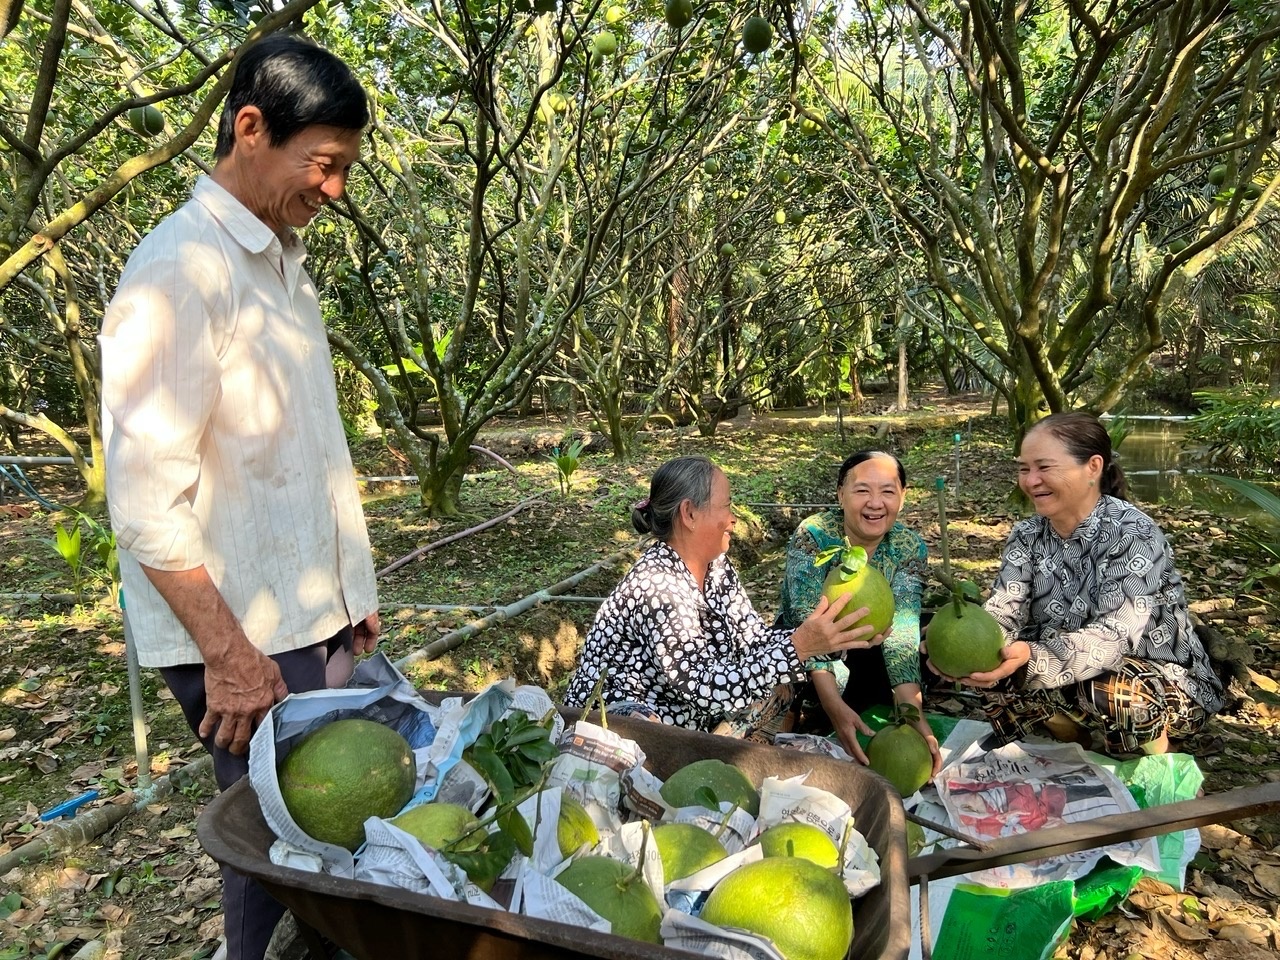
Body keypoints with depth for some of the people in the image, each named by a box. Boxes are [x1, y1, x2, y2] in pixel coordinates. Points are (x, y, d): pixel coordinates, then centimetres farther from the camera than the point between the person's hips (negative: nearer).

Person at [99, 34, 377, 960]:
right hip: (244, 639, -8)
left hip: (319, 619, 8)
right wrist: (230, 656, -18)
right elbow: (145, 501, -19)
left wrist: (351, 589, 15)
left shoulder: (285, 263, 12)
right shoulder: (180, 274, -15)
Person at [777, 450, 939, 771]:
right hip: (801, 654, -4)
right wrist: (835, 706, -45)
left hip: (865, 655, 4)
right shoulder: (812, 535, -23)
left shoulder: (910, 547, -13)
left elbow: (901, 633, -23)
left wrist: (914, 715, -38)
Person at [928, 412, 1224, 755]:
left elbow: (1114, 638, -33)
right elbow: (1001, 614, -17)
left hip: (1168, 682, -5)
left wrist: (1031, 657, -51)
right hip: (1074, 675, 5)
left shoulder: (1134, 534, -22)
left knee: (1111, 692, -35)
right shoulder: (1027, 535, -5)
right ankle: (1075, 745, 11)